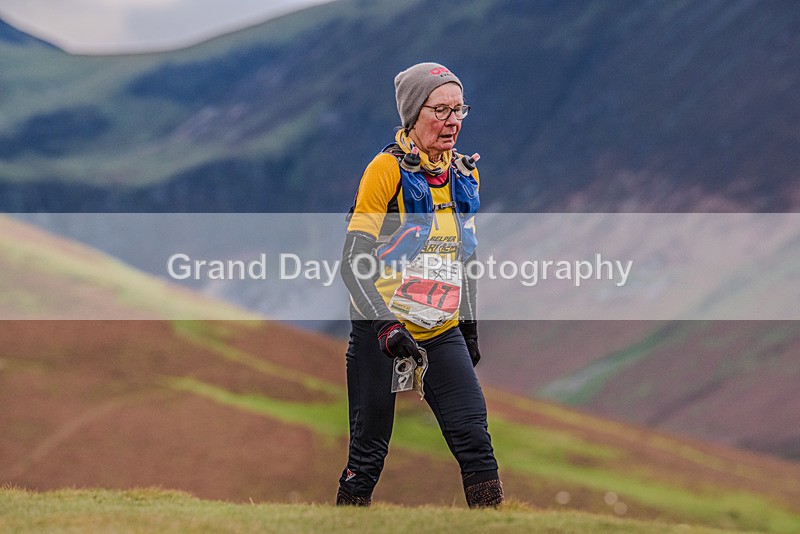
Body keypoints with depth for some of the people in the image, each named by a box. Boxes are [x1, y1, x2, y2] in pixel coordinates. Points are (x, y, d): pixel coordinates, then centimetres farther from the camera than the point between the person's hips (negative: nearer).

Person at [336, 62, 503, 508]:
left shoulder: (466, 175, 8)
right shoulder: (388, 169, -11)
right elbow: (353, 260, -13)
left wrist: (469, 328, 19)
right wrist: (385, 327, -22)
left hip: (442, 333, 5)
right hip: (381, 332, -5)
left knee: (474, 436, -6)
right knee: (369, 451, -1)